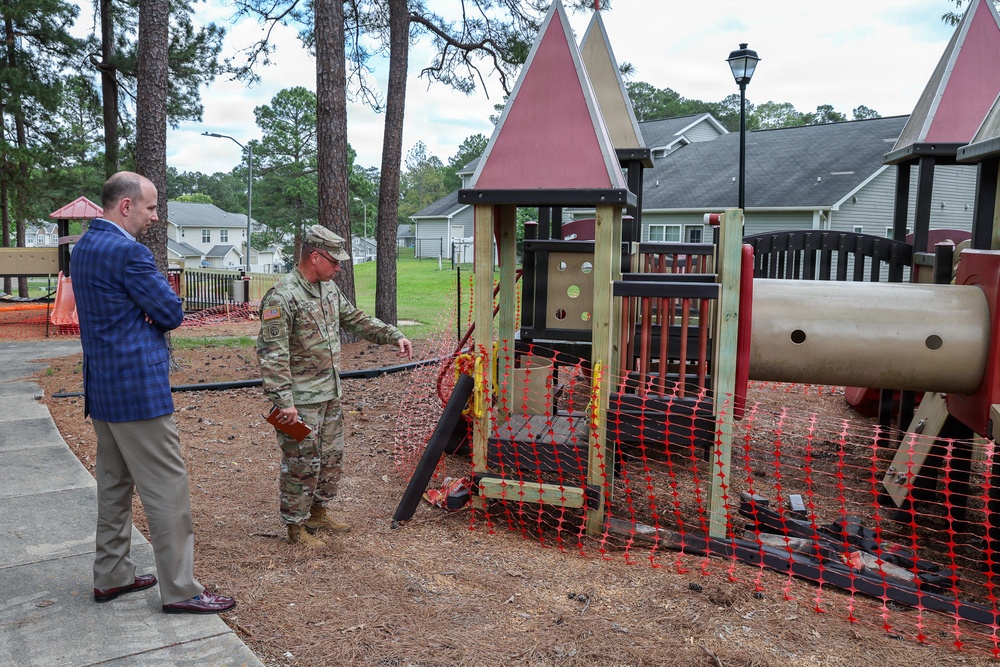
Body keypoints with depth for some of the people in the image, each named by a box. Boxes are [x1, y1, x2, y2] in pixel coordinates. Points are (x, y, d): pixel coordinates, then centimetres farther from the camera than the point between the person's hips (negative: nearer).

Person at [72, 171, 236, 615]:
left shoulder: (83, 248, 13)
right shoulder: (128, 251, -18)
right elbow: (172, 313, -14)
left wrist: (149, 312, -2)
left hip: (101, 389, 10)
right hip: (138, 389, -10)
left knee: (114, 485, 18)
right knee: (167, 491, -3)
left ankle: (111, 576, 29)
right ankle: (179, 590, 5)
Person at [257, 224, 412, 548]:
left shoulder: (329, 288, 8)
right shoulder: (282, 297, -20)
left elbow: (356, 320, 19)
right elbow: (271, 355, -22)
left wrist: (394, 335, 8)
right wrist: (284, 401, -25)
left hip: (330, 394, 9)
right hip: (301, 400, -9)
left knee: (331, 457, 19)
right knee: (302, 464, 1)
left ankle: (317, 513, 36)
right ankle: (296, 528, 17)